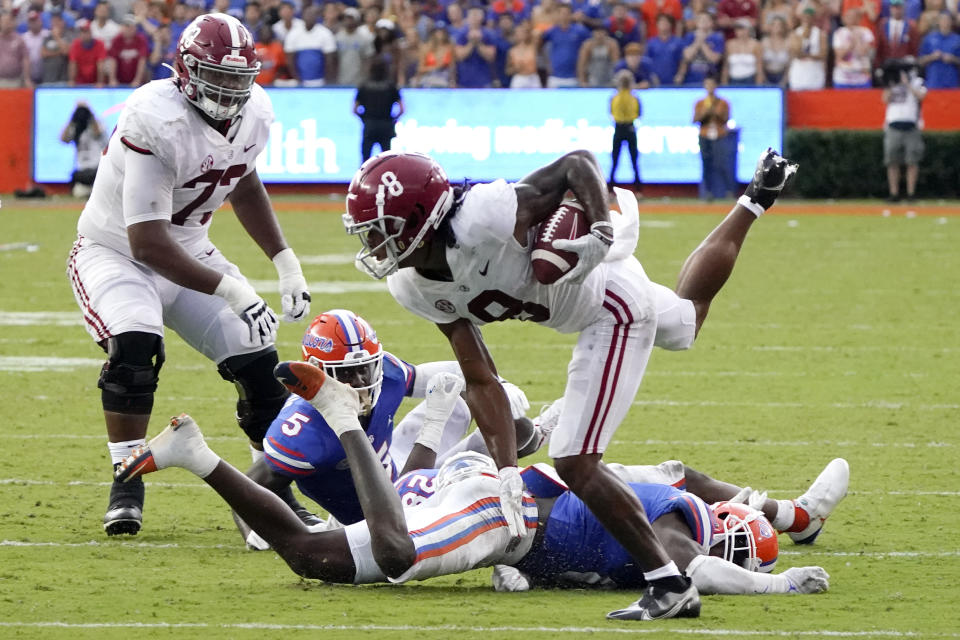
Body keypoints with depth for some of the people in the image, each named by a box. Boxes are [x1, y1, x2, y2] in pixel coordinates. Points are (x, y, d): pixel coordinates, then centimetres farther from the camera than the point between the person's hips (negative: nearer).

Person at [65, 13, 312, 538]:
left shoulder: (253, 115, -9)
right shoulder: (156, 123, -32)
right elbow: (148, 244, -32)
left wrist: (285, 262, 7)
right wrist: (231, 292, -35)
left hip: (189, 252, 6)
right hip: (116, 253, -6)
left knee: (258, 362, -5)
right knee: (134, 346, -32)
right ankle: (127, 485, -18)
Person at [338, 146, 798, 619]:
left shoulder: (480, 220, -38)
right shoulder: (412, 289, -14)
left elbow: (578, 163, -26)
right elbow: (480, 382, -9)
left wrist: (601, 232, -43)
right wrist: (507, 471, -18)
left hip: (612, 303, -9)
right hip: (581, 305, 9)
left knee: (575, 464, -15)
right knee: (688, 317, 39)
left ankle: (670, 586, -6)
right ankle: (755, 198, 61)